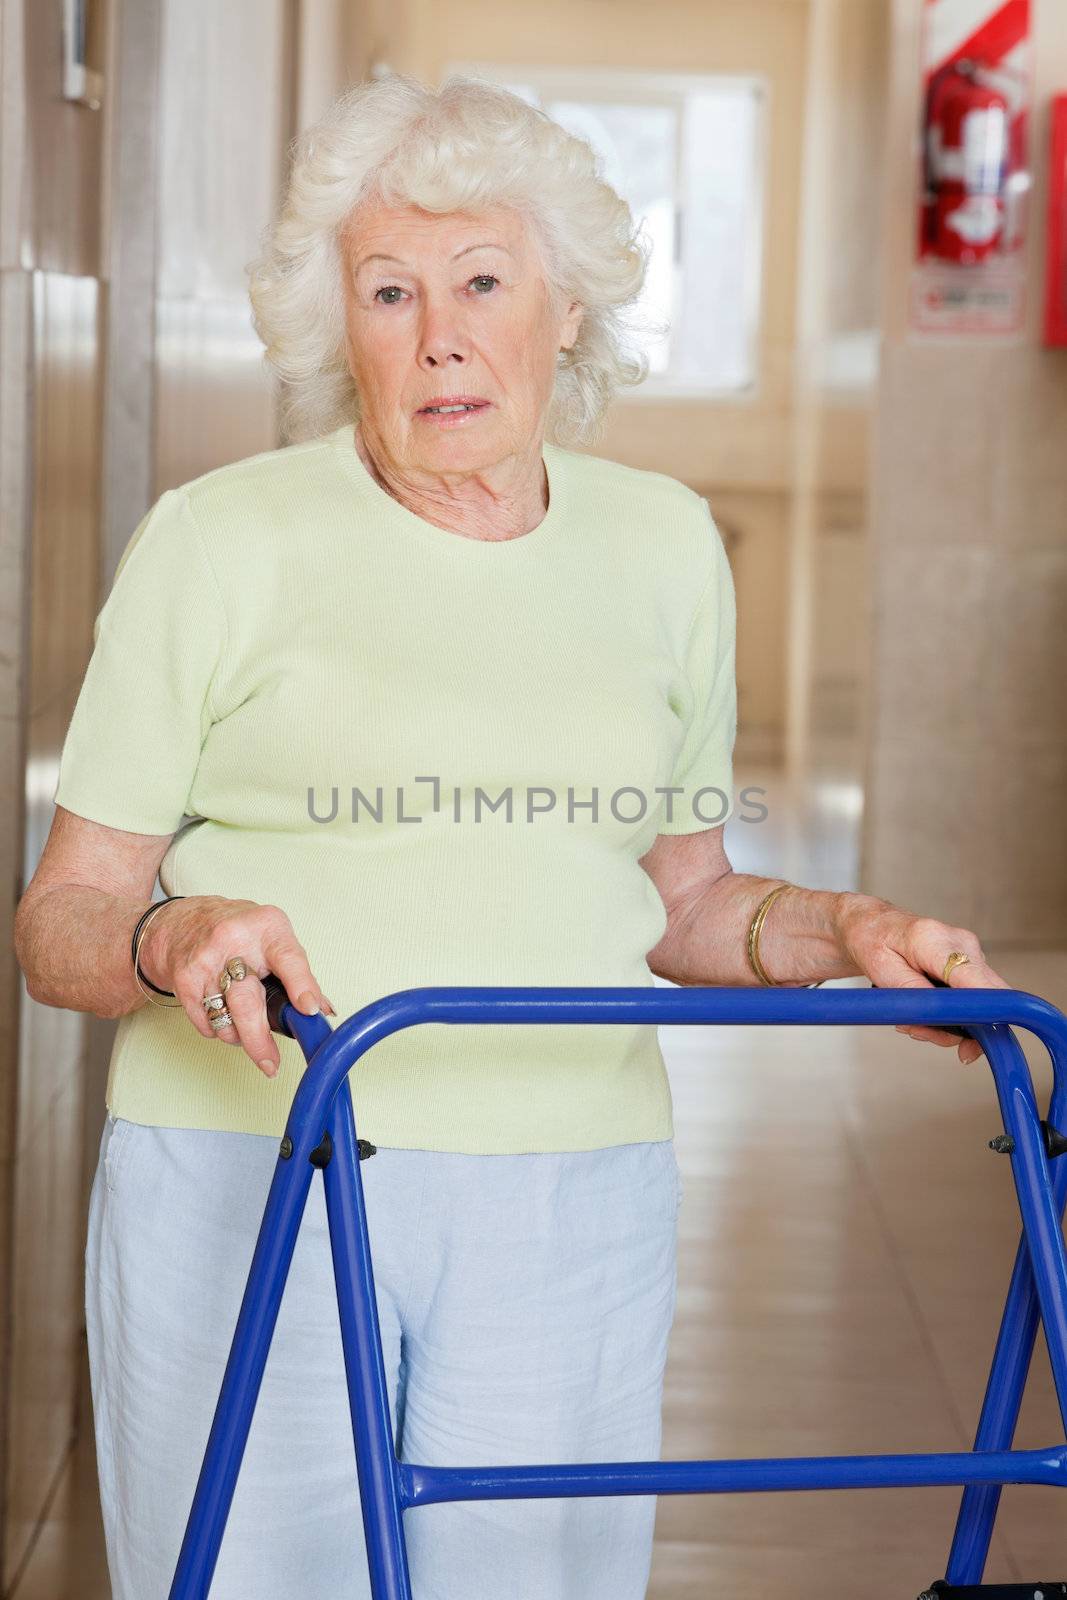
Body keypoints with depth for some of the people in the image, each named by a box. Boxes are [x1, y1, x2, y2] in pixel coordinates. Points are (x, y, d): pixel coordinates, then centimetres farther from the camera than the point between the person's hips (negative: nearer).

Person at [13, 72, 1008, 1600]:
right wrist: (173, 939, -21)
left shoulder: (664, 544, 11)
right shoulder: (219, 539, 0)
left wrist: (840, 929, 1)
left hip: (571, 1209, 3)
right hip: (249, 1181, -2)